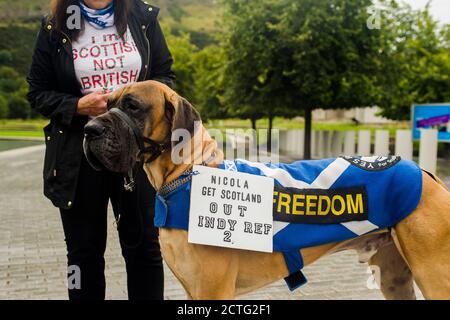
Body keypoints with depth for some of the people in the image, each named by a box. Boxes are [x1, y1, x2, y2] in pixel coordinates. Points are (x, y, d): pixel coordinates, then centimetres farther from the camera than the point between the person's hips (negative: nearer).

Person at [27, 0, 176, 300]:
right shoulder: (56, 28, 2)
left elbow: (166, 75, 9)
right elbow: (38, 92, 3)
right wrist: (78, 106, -15)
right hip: (79, 155, 0)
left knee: (144, 244, 9)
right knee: (84, 249, 10)